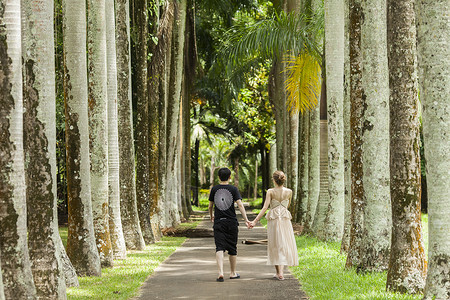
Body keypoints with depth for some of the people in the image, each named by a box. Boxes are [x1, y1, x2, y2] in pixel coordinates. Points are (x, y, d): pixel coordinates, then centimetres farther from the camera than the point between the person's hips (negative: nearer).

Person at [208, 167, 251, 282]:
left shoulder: (214, 189, 4)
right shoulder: (233, 189, -2)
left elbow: (210, 206, 12)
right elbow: (240, 204, -12)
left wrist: (211, 216, 32)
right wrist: (246, 219, -14)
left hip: (218, 222, 1)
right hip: (231, 222, -1)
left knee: (219, 248, -6)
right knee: (232, 248, 12)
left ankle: (220, 272, -23)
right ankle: (233, 273, 24)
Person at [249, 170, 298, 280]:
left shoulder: (270, 192, -8)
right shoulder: (289, 192, -1)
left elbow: (265, 208, -13)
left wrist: (255, 221, -12)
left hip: (273, 219, -1)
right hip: (285, 219, 1)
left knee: (275, 246, 9)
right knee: (284, 245, 6)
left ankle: (279, 273, 9)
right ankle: (280, 272, -6)